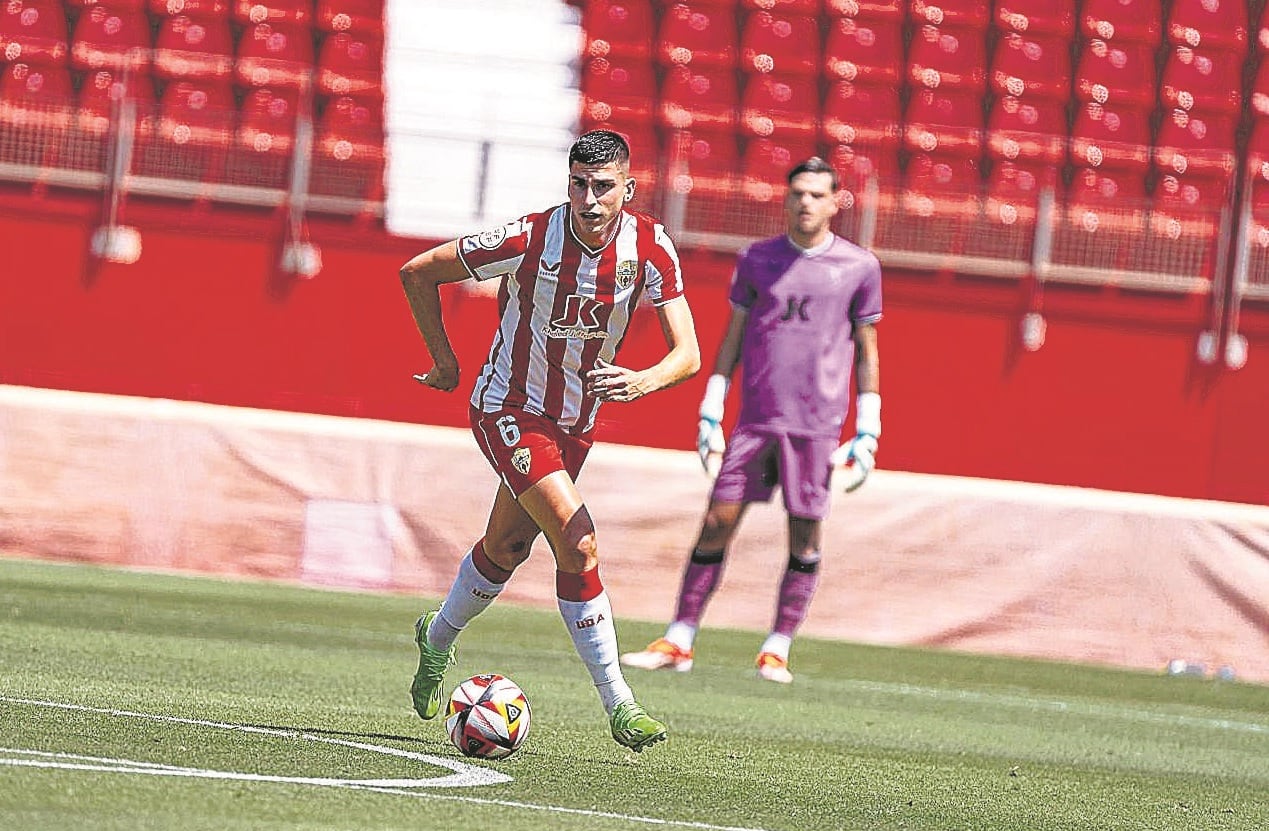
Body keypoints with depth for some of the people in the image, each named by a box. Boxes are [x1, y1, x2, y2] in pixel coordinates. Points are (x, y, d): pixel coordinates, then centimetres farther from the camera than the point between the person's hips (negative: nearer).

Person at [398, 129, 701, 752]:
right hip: (509, 411, -5)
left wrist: (644, 380, -40)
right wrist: (446, 362, -7)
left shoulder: (651, 248, -16)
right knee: (578, 544, -20)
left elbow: (688, 354, -18)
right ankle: (618, 704, -14)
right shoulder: (530, 240, -25)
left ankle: (437, 640, 50)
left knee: (507, 547, 22)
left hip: (577, 420, 5)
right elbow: (417, 273, -14)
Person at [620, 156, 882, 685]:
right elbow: (733, 338, 13)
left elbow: (866, 350, 6)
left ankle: (776, 651, 7)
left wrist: (867, 433, 2)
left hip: (818, 424, -2)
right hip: (755, 418, 2)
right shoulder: (756, 259, 9)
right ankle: (678, 642, 3)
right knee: (717, 522, -1)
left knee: (805, 536, -1)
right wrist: (710, 414, 8)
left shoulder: (859, 267, 3)